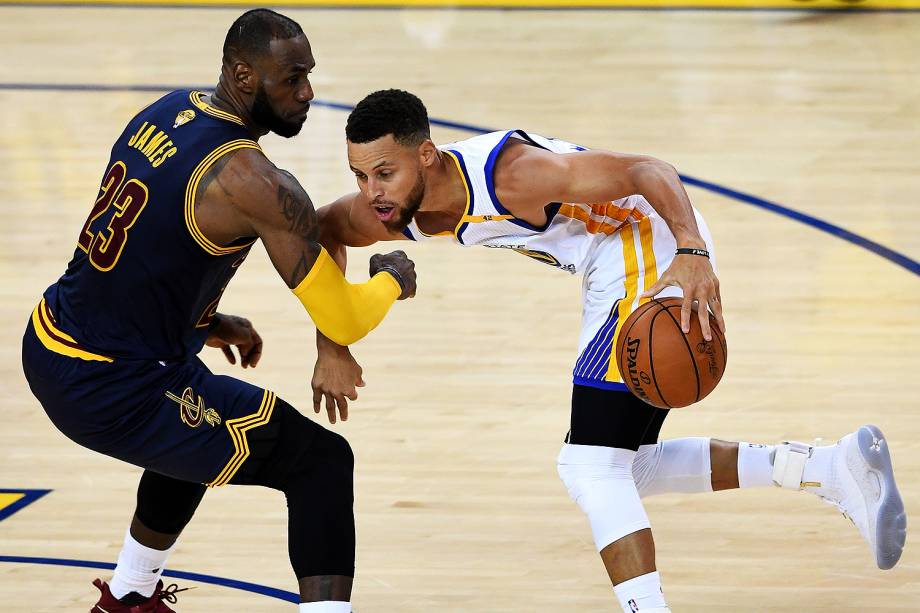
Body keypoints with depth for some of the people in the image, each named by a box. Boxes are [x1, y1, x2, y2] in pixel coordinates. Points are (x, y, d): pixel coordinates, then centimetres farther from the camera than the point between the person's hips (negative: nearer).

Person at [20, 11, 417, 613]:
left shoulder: (167, 112, 6)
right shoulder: (256, 183, -21)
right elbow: (343, 323, -17)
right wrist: (392, 279, 3)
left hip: (49, 346, 9)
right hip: (114, 393, -9)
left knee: (197, 437, 38)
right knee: (322, 462, -3)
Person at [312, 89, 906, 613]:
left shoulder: (507, 173, -28)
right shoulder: (385, 212, -4)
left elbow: (646, 170, -29)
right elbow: (320, 233, 18)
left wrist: (694, 254, -45)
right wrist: (332, 349, 9)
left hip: (662, 258, -10)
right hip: (619, 282, 10)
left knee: (590, 463, -16)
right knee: (619, 472, 14)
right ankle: (830, 467, 11)